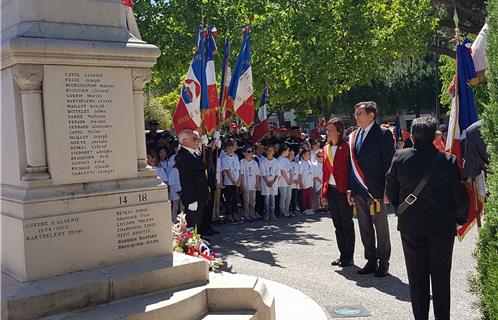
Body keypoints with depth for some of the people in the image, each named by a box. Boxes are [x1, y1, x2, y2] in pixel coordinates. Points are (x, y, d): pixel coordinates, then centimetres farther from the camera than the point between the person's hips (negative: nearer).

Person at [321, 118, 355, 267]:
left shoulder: (346, 147, -9)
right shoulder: (326, 148, 11)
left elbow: (350, 169, -11)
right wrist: (324, 193, 10)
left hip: (343, 191, -6)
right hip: (331, 191, 7)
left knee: (347, 225, 3)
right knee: (337, 225, 13)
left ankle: (349, 257, 12)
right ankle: (343, 255, 22)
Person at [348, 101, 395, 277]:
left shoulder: (383, 134, -7)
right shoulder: (354, 136, 13)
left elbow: (389, 163, -10)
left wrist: (386, 190, -15)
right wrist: (351, 189, 11)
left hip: (376, 190, -6)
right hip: (359, 190, 7)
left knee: (381, 228, 4)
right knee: (365, 228, 12)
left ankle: (383, 263, 15)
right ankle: (371, 261, 23)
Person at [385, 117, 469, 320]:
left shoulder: (400, 158, -9)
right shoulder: (448, 161, -14)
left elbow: (390, 192, -1)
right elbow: (460, 198, -8)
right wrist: (460, 219, 9)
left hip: (410, 227, 1)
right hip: (442, 227, -1)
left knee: (416, 277, 13)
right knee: (441, 277, 12)